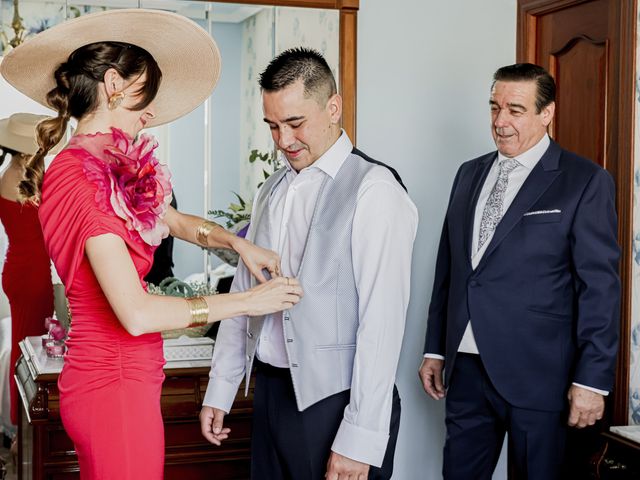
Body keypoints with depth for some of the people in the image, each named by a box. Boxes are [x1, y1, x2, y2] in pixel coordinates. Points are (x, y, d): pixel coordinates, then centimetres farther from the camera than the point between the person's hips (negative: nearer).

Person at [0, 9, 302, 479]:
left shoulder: (110, 170, 7)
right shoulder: (83, 177, -19)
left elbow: (175, 220, 26)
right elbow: (136, 313, -25)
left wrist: (237, 243, 8)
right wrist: (246, 300, -16)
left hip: (114, 374, 9)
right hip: (117, 383, -9)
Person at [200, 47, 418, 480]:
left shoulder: (373, 190, -13)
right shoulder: (271, 192, 12)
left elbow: (382, 320, -18)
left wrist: (359, 440, -20)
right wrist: (220, 393, 13)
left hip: (336, 400, -6)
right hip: (271, 391, 7)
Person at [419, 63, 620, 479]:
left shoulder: (585, 182, -6)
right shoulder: (470, 174, 12)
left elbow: (599, 286, -9)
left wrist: (592, 379, -13)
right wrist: (435, 349, 14)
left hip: (537, 375, -5)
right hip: (467, 368, 5)